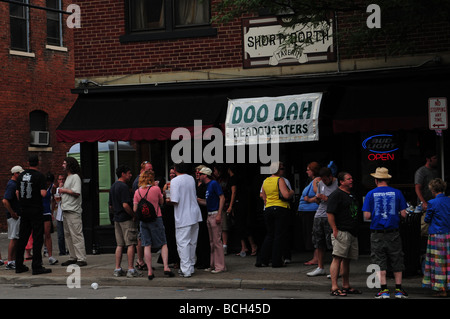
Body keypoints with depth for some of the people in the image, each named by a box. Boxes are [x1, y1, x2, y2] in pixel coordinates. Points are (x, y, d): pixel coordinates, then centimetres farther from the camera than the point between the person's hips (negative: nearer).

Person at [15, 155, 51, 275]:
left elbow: (17, 192, 12)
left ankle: (19, 266, 15)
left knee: (22, 238, 11)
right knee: (37, 238, -4)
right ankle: (36, 267, -7)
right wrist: (45, 190, 4)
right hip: (36, 210, -6)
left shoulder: (21, 175, 8)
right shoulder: (39, 176, -11)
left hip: (24, 210, 6)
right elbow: (43, 193, -17)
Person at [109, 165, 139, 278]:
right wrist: (133, 215, -11)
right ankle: (131, 270, -6)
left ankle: (117, 269, 11)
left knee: (119, 245, 11)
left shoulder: (113, 187, 14)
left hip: (117, 219, 9)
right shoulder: (123, 186, -15)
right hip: (127, 219, -9)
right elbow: (125, 205, -22)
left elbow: (111, 205, 19)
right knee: (130, 244, -5)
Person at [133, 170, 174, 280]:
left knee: (147, 246, 4)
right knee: (163, 244, 5)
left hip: (143, 221, 3)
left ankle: (150, 271, 1)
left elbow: (135, 209, 2)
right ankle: (166, 267, -8)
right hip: (156, 219, -3)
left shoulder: (137, 192, 2)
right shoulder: (156, 189, -7)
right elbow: (161, 202, 9)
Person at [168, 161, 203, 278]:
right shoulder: (191, 179, 9)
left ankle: (186, 270, -5)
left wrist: (168, 200, 3)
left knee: (183, 243, -3)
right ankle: (191, 267, 21)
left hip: (183, 217, -7)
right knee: (192, 242, 13)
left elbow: (175, 201, -17)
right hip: (195, 215, 7)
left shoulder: (175, 181, -12)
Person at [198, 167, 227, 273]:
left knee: (217, 241, -8)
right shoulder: (207, 185, 16)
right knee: (212, 242, 12)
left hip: (215, 214, -10)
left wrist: (219, 214, -22)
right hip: (210, 215, 10)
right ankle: (213, 265, 18)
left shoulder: (214, 183, -11)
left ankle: (220, 266, -5)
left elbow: (222, 198, -16)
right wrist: (197, 199, 18)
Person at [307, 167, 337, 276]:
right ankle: (320, 268, 15)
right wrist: (317, 198, 3)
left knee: (332, 243, -10)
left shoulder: (338, 184, -4)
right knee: (318, 243, 6)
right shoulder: (320, 183, 16)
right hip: (319, 216, 7)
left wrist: (327, 198, -14)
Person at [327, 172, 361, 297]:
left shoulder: (351, 195, 21)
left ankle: (346, 286, 20)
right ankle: (334, 287, -15)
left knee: (347, 260, 13)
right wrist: (335, 230, -19)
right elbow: (330, 213, -13)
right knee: (337, 258, -12)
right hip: (341, 232, -9)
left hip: (352, 233, 9)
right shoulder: (336, 195, -7)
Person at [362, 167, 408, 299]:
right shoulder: (397, 193, 1)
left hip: (377, 234, -1)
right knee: (396, 261, 10)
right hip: (393, 233, 1)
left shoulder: (371, 194, -2)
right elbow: (403, 214, -1)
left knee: (379, 261, 4)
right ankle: (398, 289, 11)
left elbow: (367, 215, -7)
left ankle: (384, 290, 0)